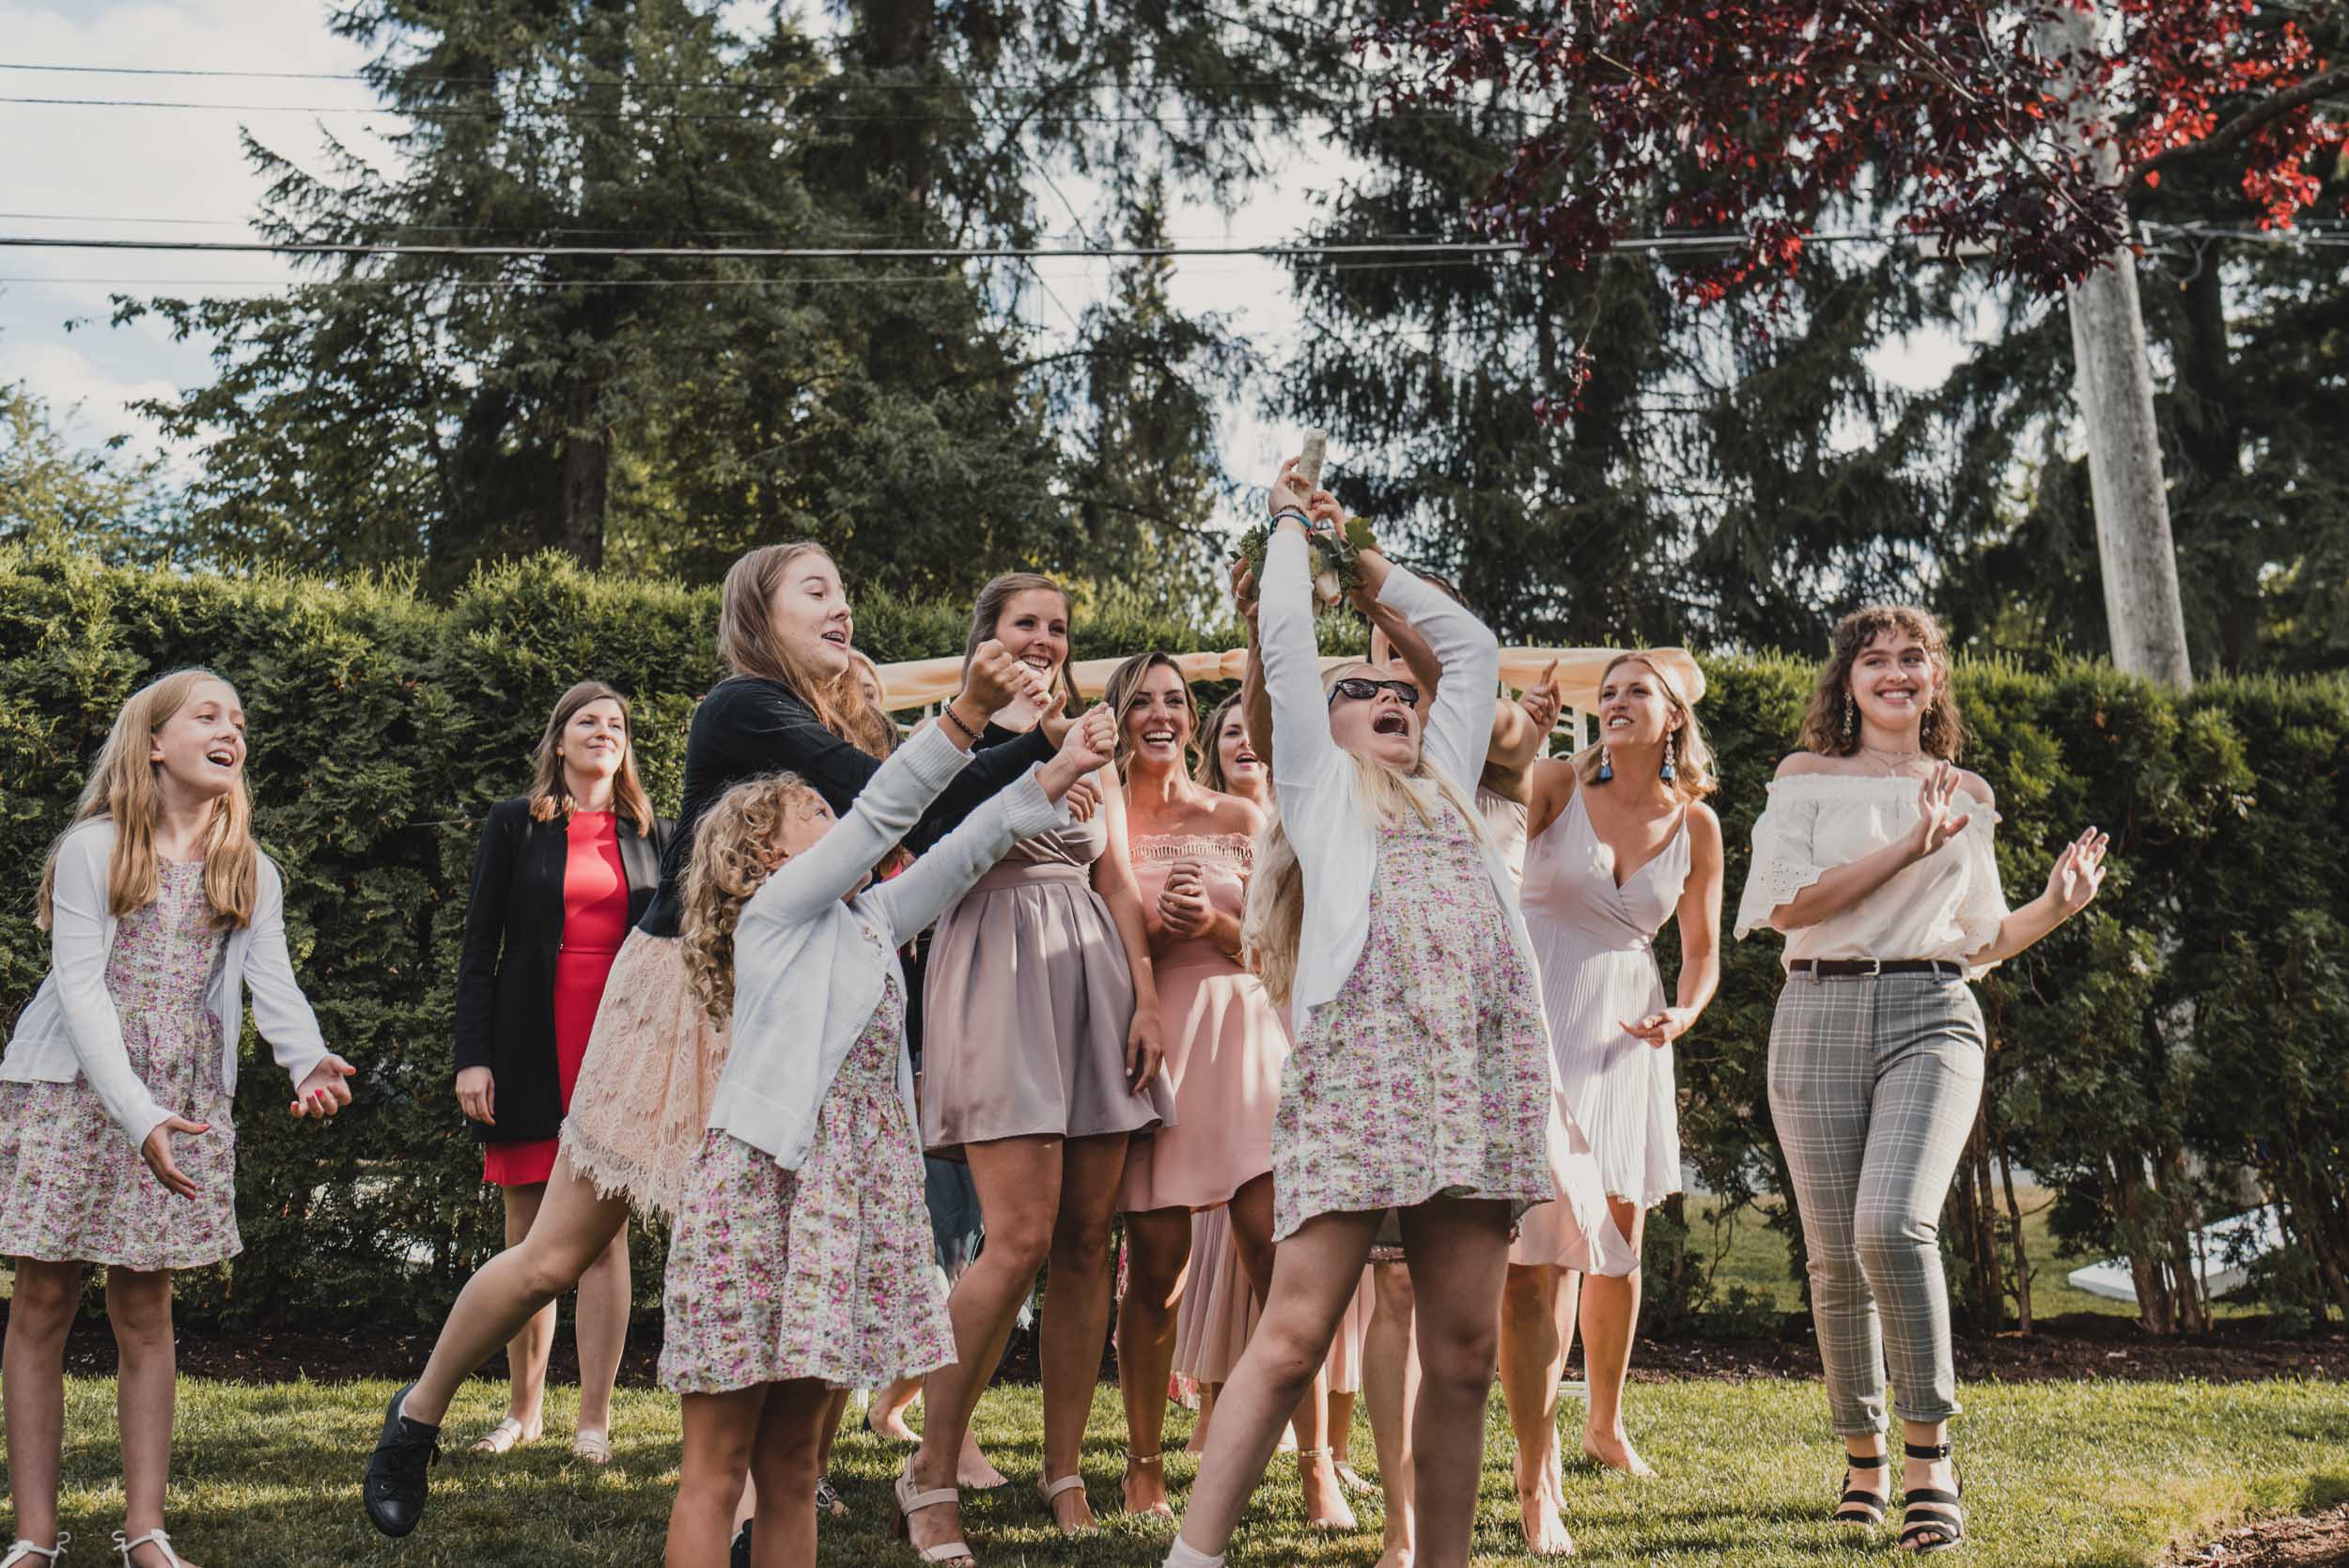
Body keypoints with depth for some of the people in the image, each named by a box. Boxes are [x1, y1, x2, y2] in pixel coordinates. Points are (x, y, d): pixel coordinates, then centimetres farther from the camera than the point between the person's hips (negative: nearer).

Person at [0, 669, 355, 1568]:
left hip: (182, 1106, 3)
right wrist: (135, 1115, -24)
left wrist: (309, 1060, -26)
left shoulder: (251, 874, 8)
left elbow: (274, 985, -4)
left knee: (145, 1309, 5)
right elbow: (79, 986, -13)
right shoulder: (94, 846, -5)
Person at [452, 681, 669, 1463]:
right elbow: (479, 949, 3)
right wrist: (472, 1057, -5)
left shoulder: (651, 834, 12)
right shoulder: (515, 825, 7)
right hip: (533, 1052, -1)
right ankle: (524, 1407, 17)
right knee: (528, 1236, 5)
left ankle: (594, 1419, 2)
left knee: (605, 1234, -2)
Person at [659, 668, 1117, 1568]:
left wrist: (1054, 775, 15)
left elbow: (957, 854, 21)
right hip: (758, 1185, -7)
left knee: (792, 1461, 9)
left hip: (846, 1194, 7)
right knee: (717, 1462, -3)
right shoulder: (776, 906, 2)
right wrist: (966, 715, -13)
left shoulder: (867, 922, 23)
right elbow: (881, 816, -8)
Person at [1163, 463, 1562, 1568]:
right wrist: (1291, 525, 32)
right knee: (1294, 1334, -11)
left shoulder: (1448, 782, 31)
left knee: (1462, 1352, 1)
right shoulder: (1319, 779, 20)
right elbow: (1285, 637, 17)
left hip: (1479, 1071, 5)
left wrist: (1361, 556, 41)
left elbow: (1472, 644, 38)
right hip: (1361, 1060, -5)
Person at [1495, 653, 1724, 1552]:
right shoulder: (1558, 784, -3)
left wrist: (1683, 1014, -6)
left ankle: (1605, 1423, 39)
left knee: (1617, 1238, 15)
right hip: (1534, 1013, -4)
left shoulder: (1696, 825, 6)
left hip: (1623, 1033, 4)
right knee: (1537, 1242, -13)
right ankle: (1537, 1481, -12)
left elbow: (1702, 952, 14)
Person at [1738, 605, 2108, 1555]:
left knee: (1894, 1226, -23)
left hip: (1931, 1015, 0)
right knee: (1837, 1258, 2)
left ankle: (1929, 1458, -13)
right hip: (1821, 1016, 0)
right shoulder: (1807, 777, 9)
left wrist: (2058, 906, 3)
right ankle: (1862, 1456, 20)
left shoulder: (1966, 794, 16)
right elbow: (1788, 905, -5)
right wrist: (1908, 847, -10)